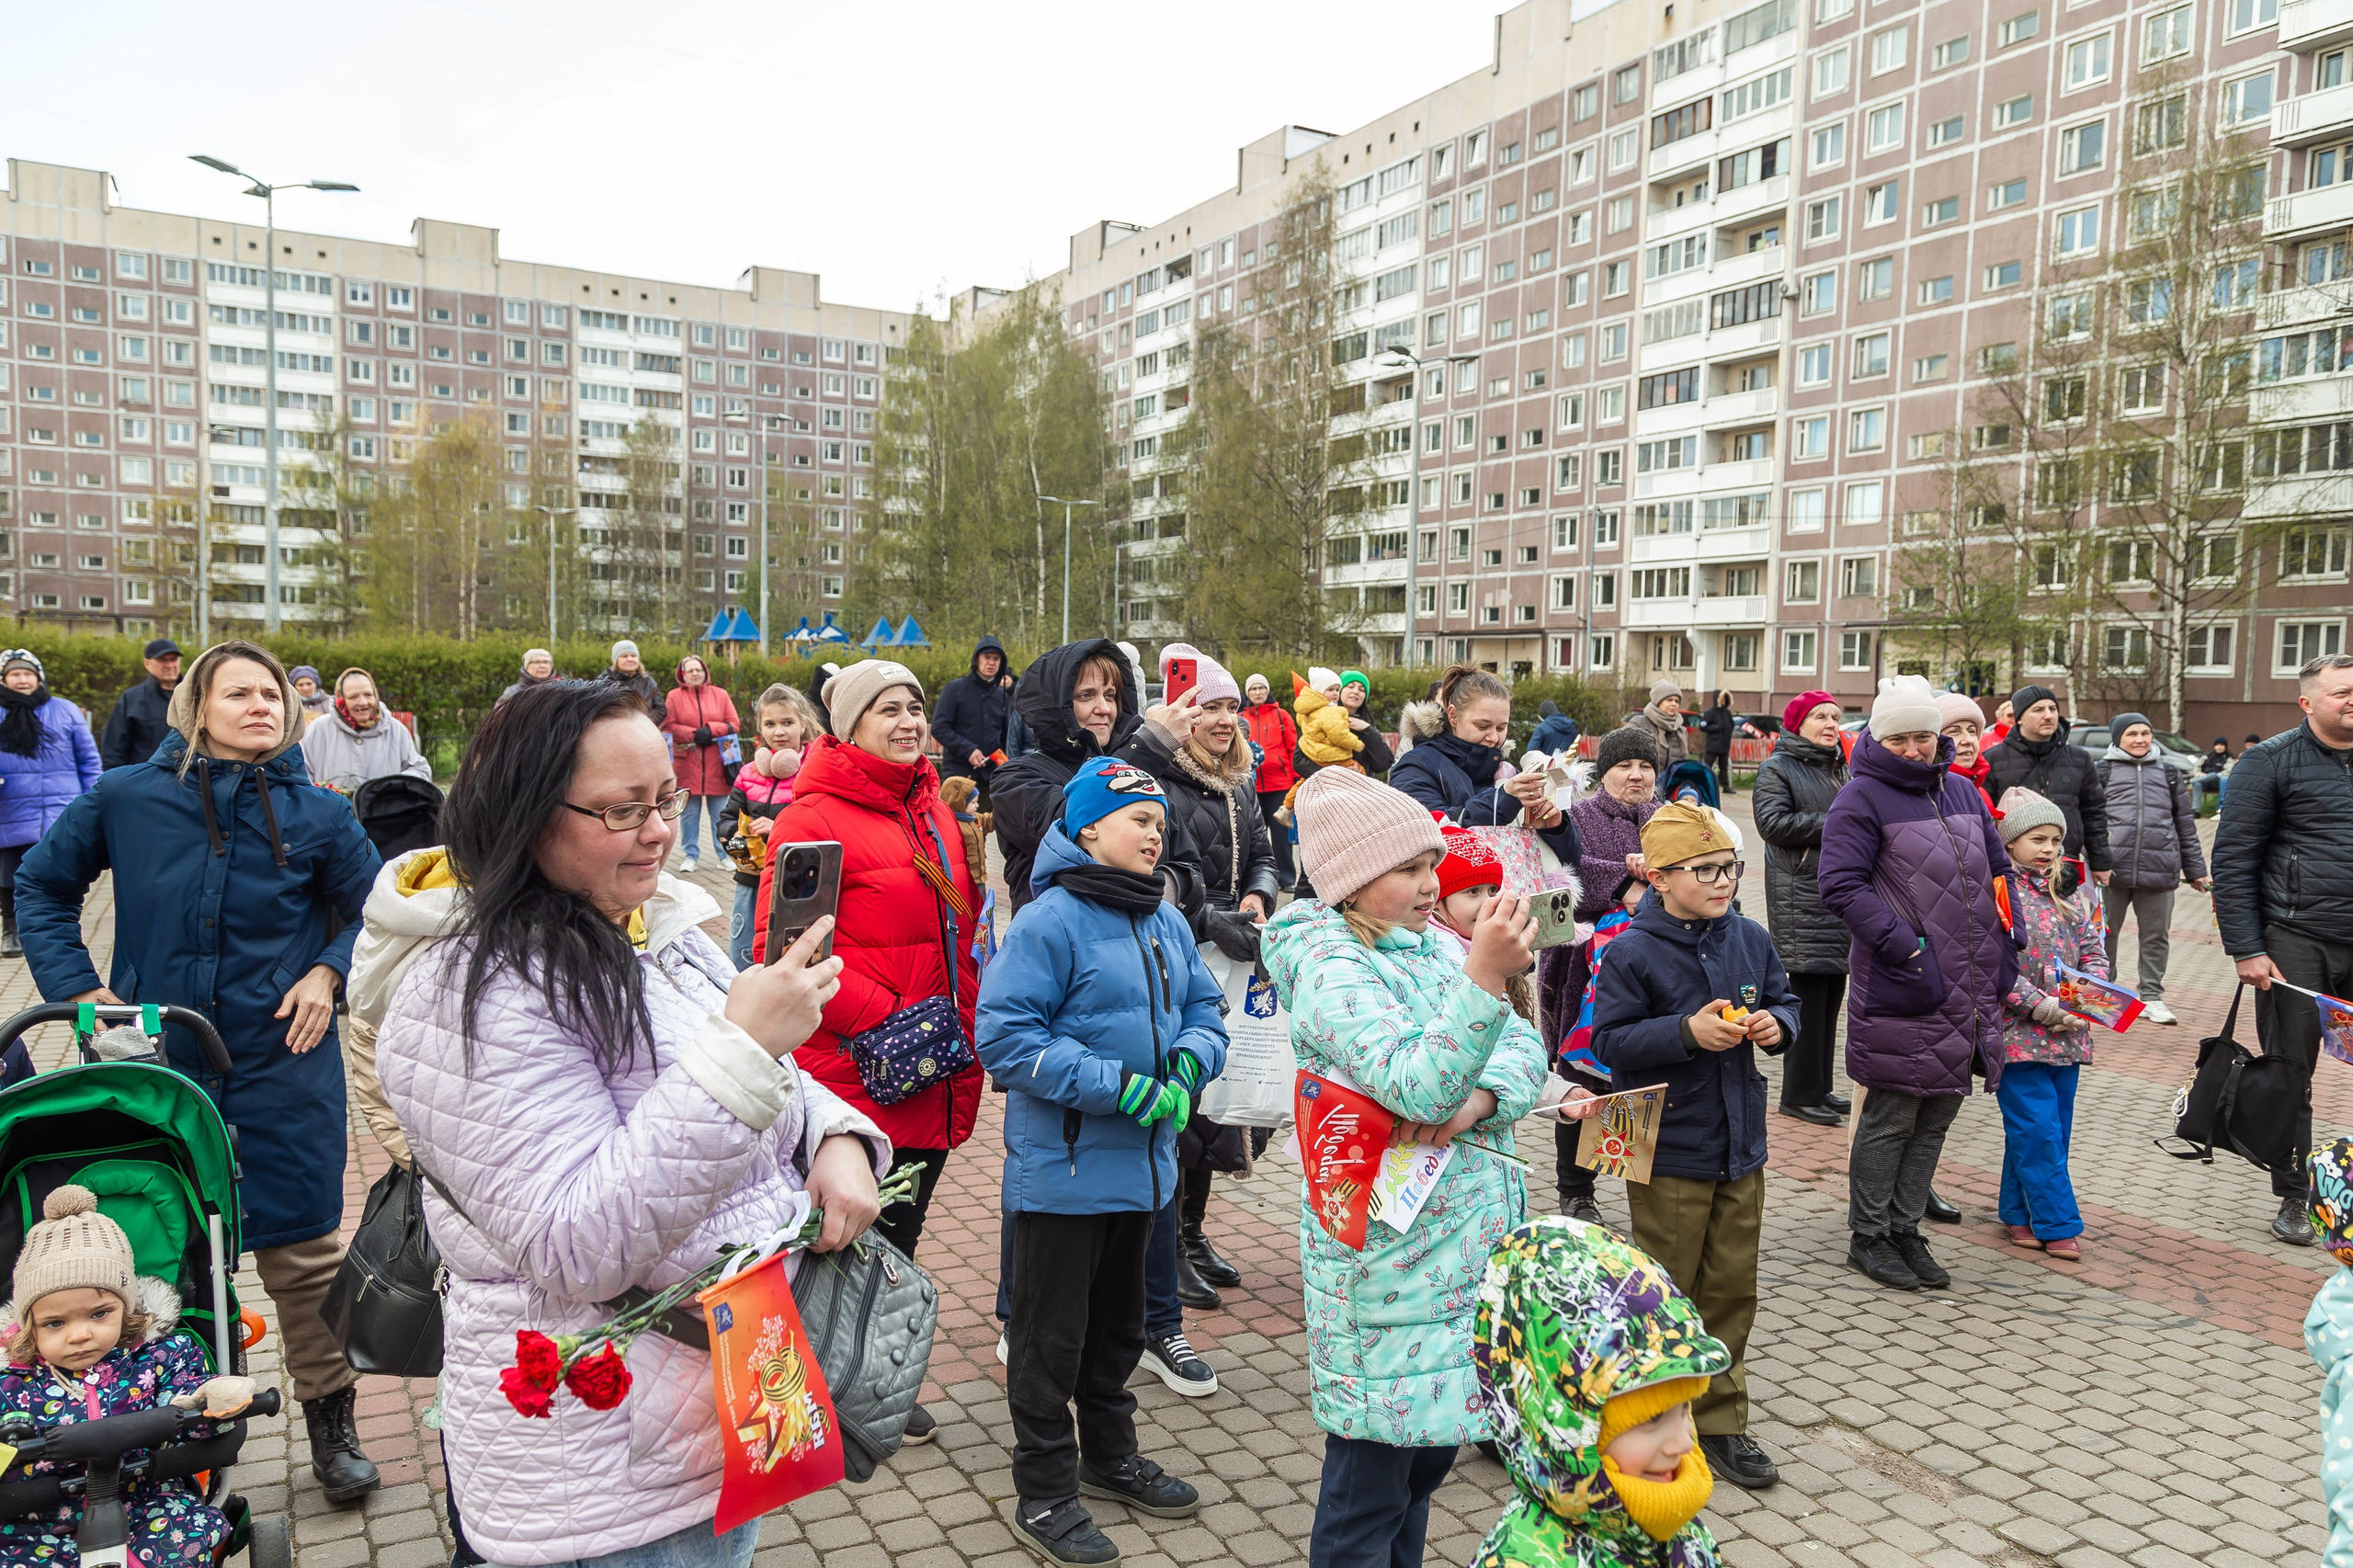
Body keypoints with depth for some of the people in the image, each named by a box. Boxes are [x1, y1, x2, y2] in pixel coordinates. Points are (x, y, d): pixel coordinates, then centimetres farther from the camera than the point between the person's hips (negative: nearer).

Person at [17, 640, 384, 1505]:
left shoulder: (317, 816, -5)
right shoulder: (126, 798, -5)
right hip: (156, 1066, 1)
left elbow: (372, 908, 9)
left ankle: (331, 1419, 22)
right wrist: (78, 987, -1)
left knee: (303, 1252, 5)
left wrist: (327, 973, -6)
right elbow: (42, 885, 9)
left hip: (283, 1069, -1)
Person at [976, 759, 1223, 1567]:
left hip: (1141, 1163, 7)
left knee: (1118, 1322, 24)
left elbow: (1204, 1007, 12)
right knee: (1051, 1334, 7)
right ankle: (1045, 1493, 24)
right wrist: (1118, 1085, -25)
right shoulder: (1049, 921, -17)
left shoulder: (1167, 923, 5)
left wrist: (1189, 1060, -11)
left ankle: (1111, 1456, 43)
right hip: (1063, 1167, -7)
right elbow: (1005, 1035, -22)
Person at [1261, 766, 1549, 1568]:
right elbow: (1416, 1086, -30)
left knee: (1430, 1447, 22)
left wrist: (1477, 1099, -18)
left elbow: (1524, 1046, 3)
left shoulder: (1430, 945, 8)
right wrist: (1484, 976, -39)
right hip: (1388, 1255, -8)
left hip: (1464, 1243, 8)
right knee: (1371, 1477, 4)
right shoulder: (1330, 969, -17)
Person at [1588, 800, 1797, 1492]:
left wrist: (1774, 1024, -8)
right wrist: (1687, 1032, -26)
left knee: (1732, 1286, 13)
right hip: (1668, 1154, -5)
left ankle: (1719, 1421, 28)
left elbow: (1786, 1001, 15)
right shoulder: (1632, 953, -15)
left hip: (1741, 1147, 6)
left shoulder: (1750, 939, 2)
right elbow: (1609, 1040, -15)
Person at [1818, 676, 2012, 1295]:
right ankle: (1868, 1238, 15)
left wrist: (2002, 959, 14)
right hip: (1900, 989, -7)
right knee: (1891, 1116, 0)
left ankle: (1904, 1229, 25)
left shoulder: (1962, 791, 13)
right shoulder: (1862, 797, -9)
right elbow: (1841, 885, -17)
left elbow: (1998, 869, 21)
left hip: (1968, 988, 7)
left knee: (1938, 1113, 13)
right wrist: (1904, 946, -21)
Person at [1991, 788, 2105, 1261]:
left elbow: (2094, 951, 15)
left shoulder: (2071, 894, 12)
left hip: (2067, 1034, 7)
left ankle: (2019, 1213, 24)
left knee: (2054, 1128, 12)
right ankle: (2057, 1224, 3)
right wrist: (2041, 1006, -19)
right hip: (2018, 1032, -7)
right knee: (2038, 1130, -5)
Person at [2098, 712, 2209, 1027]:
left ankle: (2151, 997, 18)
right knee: (2106, 932, 6)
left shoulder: (2169, 773, 16)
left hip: (2158, 869, 3)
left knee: (2156, 936, 8)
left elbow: (2185, 823, 18)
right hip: (2112, 869, -2)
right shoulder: (2102, 770, 5)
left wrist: (2195, 869, 16)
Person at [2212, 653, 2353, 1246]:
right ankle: (2294, 1200, 17)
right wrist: (2245, 950, -11)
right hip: (2295, 943, -4)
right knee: (2290, 1076, 5)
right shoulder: (2271, 761, -4)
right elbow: (2232, 859, -6)